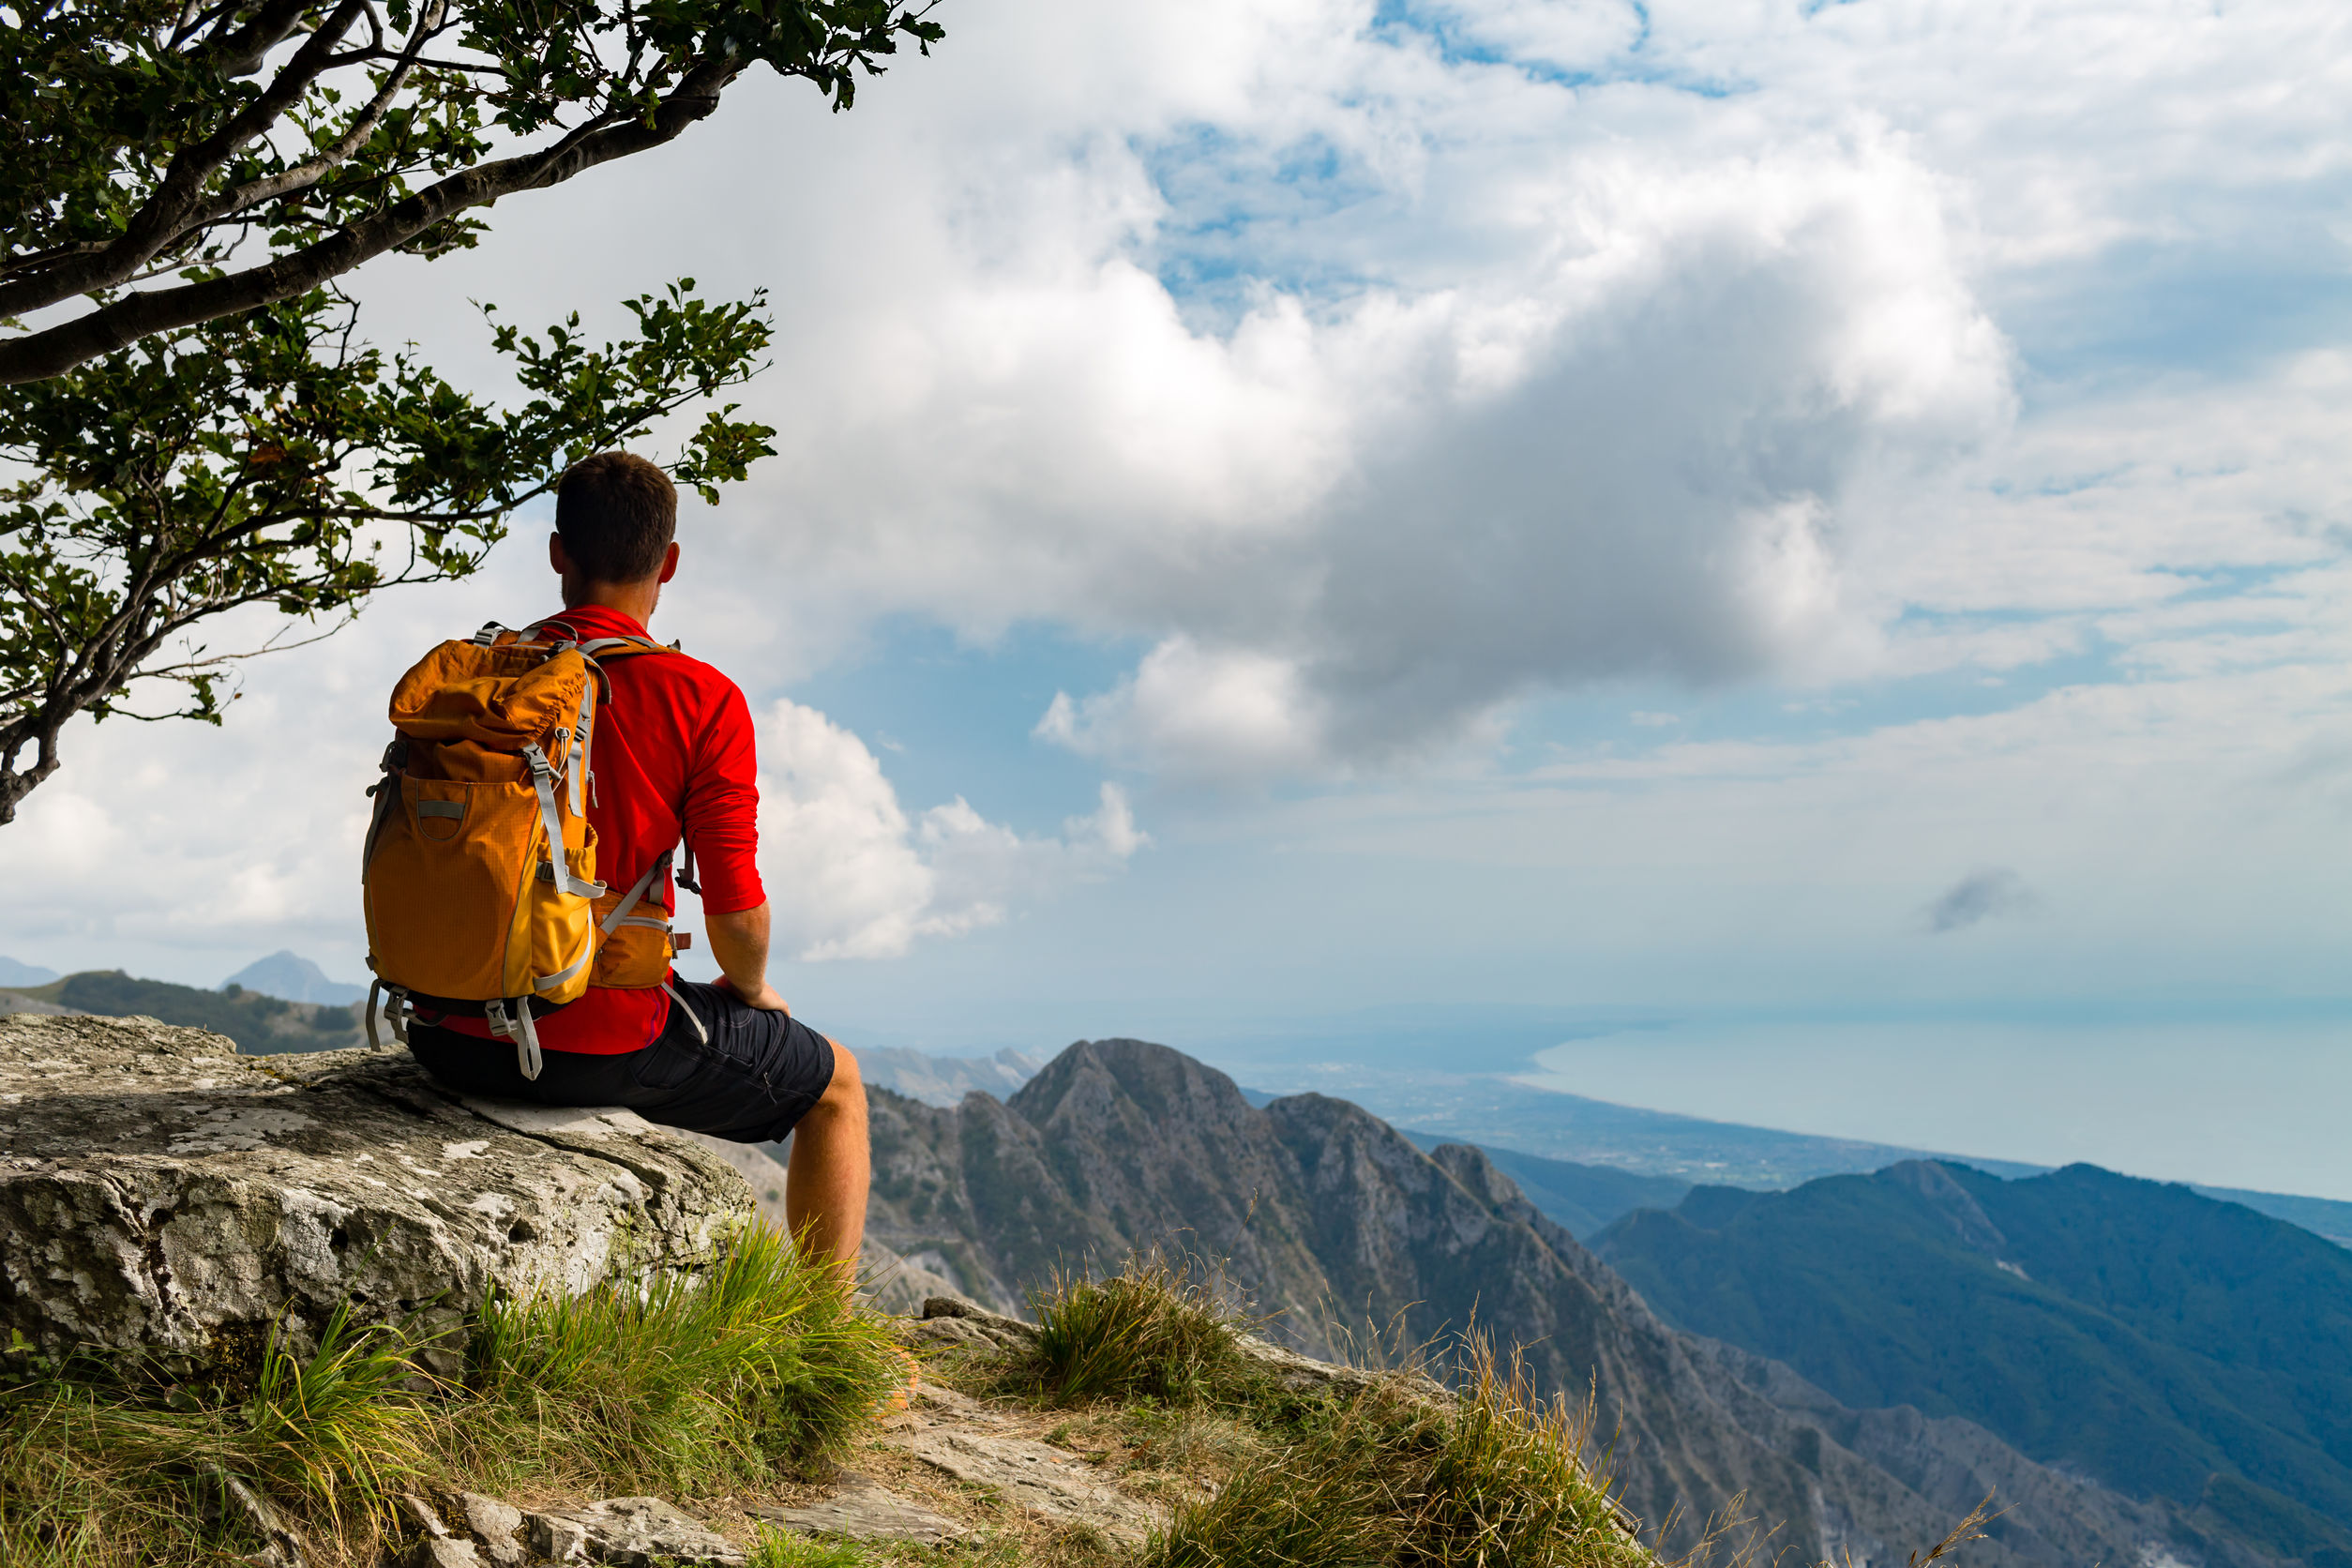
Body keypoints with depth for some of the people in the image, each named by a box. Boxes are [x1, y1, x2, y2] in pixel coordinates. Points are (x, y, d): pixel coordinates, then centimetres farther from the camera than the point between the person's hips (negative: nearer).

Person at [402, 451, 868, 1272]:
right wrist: (753, 989, 10)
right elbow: (736, 912, -13)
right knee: (834, 1081, 18)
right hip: (604, 1039, -6)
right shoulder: (703, 701, -12)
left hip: (454, 1038, 6)